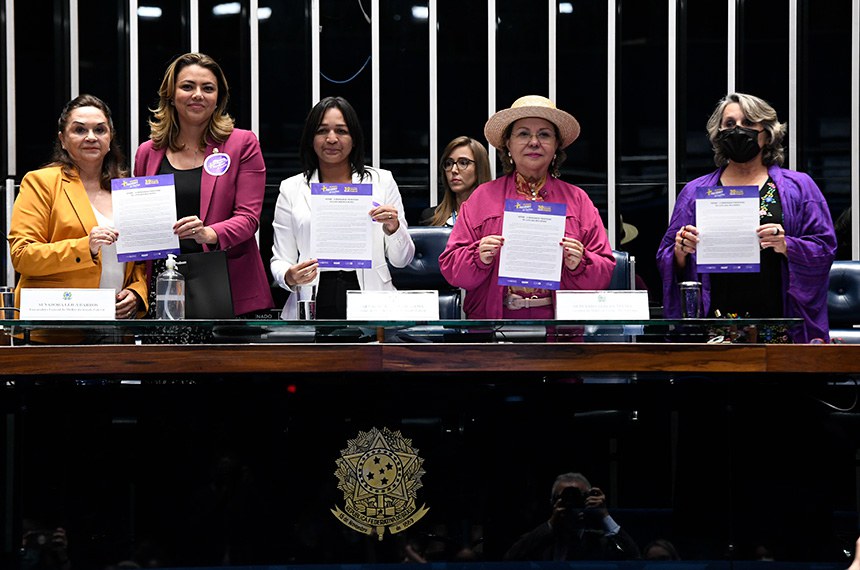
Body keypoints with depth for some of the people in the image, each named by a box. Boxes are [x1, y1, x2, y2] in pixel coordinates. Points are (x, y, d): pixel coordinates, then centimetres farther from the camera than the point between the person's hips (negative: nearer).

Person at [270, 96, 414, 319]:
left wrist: (393, 228, -6)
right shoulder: (291, 189, 13)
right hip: (314, 306, 0)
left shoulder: (382, 181, 13)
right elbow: (280, 261, 12)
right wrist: (289, 277, -10)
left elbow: (401, 260, 13)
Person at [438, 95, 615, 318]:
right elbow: (450, 267, 10)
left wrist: (579, 264, -7)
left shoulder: (577, 199, 16)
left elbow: (605, 272, 13)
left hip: (560, 321, 1)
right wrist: (479, 258, -9)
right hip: (494, 317, 0)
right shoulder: (482, 196, 14)